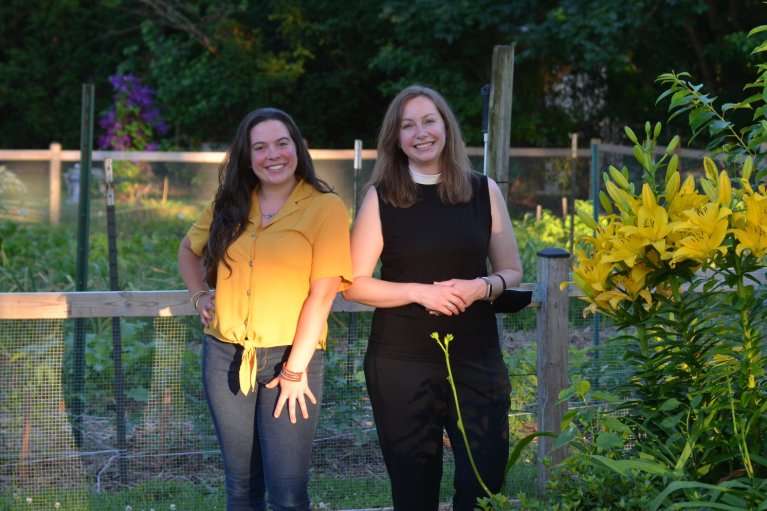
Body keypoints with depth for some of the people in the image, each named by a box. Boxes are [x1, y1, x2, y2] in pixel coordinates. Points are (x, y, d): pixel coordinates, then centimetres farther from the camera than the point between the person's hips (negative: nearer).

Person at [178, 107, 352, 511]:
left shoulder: (325, 208, -7)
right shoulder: (228, 206, 8)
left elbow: (322, 294, -11)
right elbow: (189, 250, 27)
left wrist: (295, 370, -14)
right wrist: (199, 296, 9)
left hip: (290, 358, -4)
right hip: (225, 356, 4)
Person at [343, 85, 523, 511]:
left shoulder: (483, 191, 5)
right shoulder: (381, 197, 0)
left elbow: (511, 272, 11)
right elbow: (354, 283, -1)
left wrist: (482, 286, -11)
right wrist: (419, 291, -15)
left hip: (477, 359, 1)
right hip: (400, 364, -1)